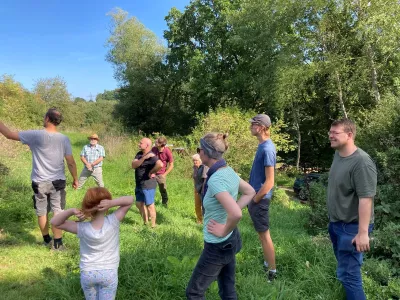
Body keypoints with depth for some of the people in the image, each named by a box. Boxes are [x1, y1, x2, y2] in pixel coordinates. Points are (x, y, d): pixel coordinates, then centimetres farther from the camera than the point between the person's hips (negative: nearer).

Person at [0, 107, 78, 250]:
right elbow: (71, 162, -4)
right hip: (57, 182, 1)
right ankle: (57, 243, 13)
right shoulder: (64, 139, -7)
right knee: (58, 212, 7)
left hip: (39, 182, 0)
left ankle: (46, 240, 31)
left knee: (42, 213, 16)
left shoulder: (35, 135, -13)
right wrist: (75, 179, 8)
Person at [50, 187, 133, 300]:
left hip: (87, 274, 1)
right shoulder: (113, 222, -21)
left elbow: (55, 222, -9)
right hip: (109, 273, -1)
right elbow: (130, 199, -15)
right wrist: (112, 203, -30)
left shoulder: (82, 228, -19)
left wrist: (71, 211, -26)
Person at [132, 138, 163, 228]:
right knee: (139, 204, 19)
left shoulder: (151, 156, -20)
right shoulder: (139, 154, 6)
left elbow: (160, 164, -38)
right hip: (139, 185, 9)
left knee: (149, 205, 3)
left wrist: (151, 172, -24)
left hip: (148, 185, -9)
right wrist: (143, 158, -21)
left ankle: (153, 226, 17)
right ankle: (145, 223, 36)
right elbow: (133, 165, -8)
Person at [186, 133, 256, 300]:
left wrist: (223, 231, -19)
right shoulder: (229, 171, -1)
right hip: (230, 240, 9)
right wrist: (227, 211, 6)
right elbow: (250, 192, 14)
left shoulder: (215, 180, -27)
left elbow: (236, 214, -37)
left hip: (218, 245, -9)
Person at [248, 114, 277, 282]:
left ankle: (271, 272, 15)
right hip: (257, 195, 9)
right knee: (262, 233, 20)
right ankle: (267, 264, 35)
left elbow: (269, 182, -23)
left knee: (264, 234, 2)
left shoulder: (267, 149, -22)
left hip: (260, 199, -9)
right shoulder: (263, 145, 7)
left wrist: (254, 200, -15)